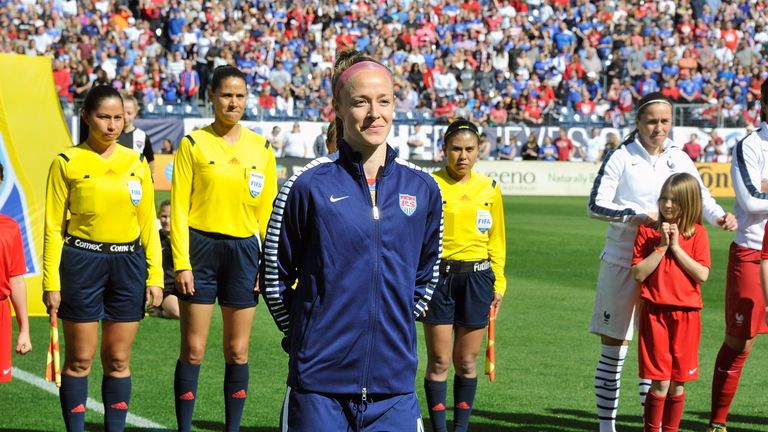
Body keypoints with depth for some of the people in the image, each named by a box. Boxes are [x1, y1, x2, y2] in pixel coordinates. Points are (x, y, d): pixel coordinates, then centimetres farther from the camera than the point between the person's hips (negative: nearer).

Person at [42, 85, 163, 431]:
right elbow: (53, 226, -2)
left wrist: (155, 275, 5)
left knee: (118, 359, 7)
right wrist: (51, 282, -7)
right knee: (79, 359, -1)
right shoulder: (67, 163, -2)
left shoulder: (136, 162, 9)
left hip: (129, 263, 3)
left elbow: (148, 223, 11)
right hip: (82, 261, -3)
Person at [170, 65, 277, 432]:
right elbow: (179, 208, -2)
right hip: (201, 249, -2)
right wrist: (181, 263, -9)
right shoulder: (193, 144, 0)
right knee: (193, 350, -2)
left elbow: (267, 211, 9)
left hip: (244, 251, 2)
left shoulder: (261, 148, 8)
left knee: (237, 351, 5)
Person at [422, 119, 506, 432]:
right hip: (439, 276, -3)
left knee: (467, 362, 6)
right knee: (439, 360, -2)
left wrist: (498, 283, 11)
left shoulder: (489, 189, 8)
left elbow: (496, 240, 15)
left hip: (477, 277, 3)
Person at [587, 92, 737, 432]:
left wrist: (719, 216, -17)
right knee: (613, 349, 2)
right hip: (621, 263, -3)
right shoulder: (621, 158, -5)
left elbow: (701, 197, 4)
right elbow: (596, 205, -10)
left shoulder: (680, 160, 8)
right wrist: (636, 215, -24)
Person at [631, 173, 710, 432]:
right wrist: (661, 247, -12)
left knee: (678, 383, 6)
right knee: (660, 383, -7)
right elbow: (638, 274, -6)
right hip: (655, 313, -1)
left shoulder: (697, 234, 2)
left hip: (686, 314, 1)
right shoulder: (648, 231, 2)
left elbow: (702, 275, -8)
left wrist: (676, 247, -11)